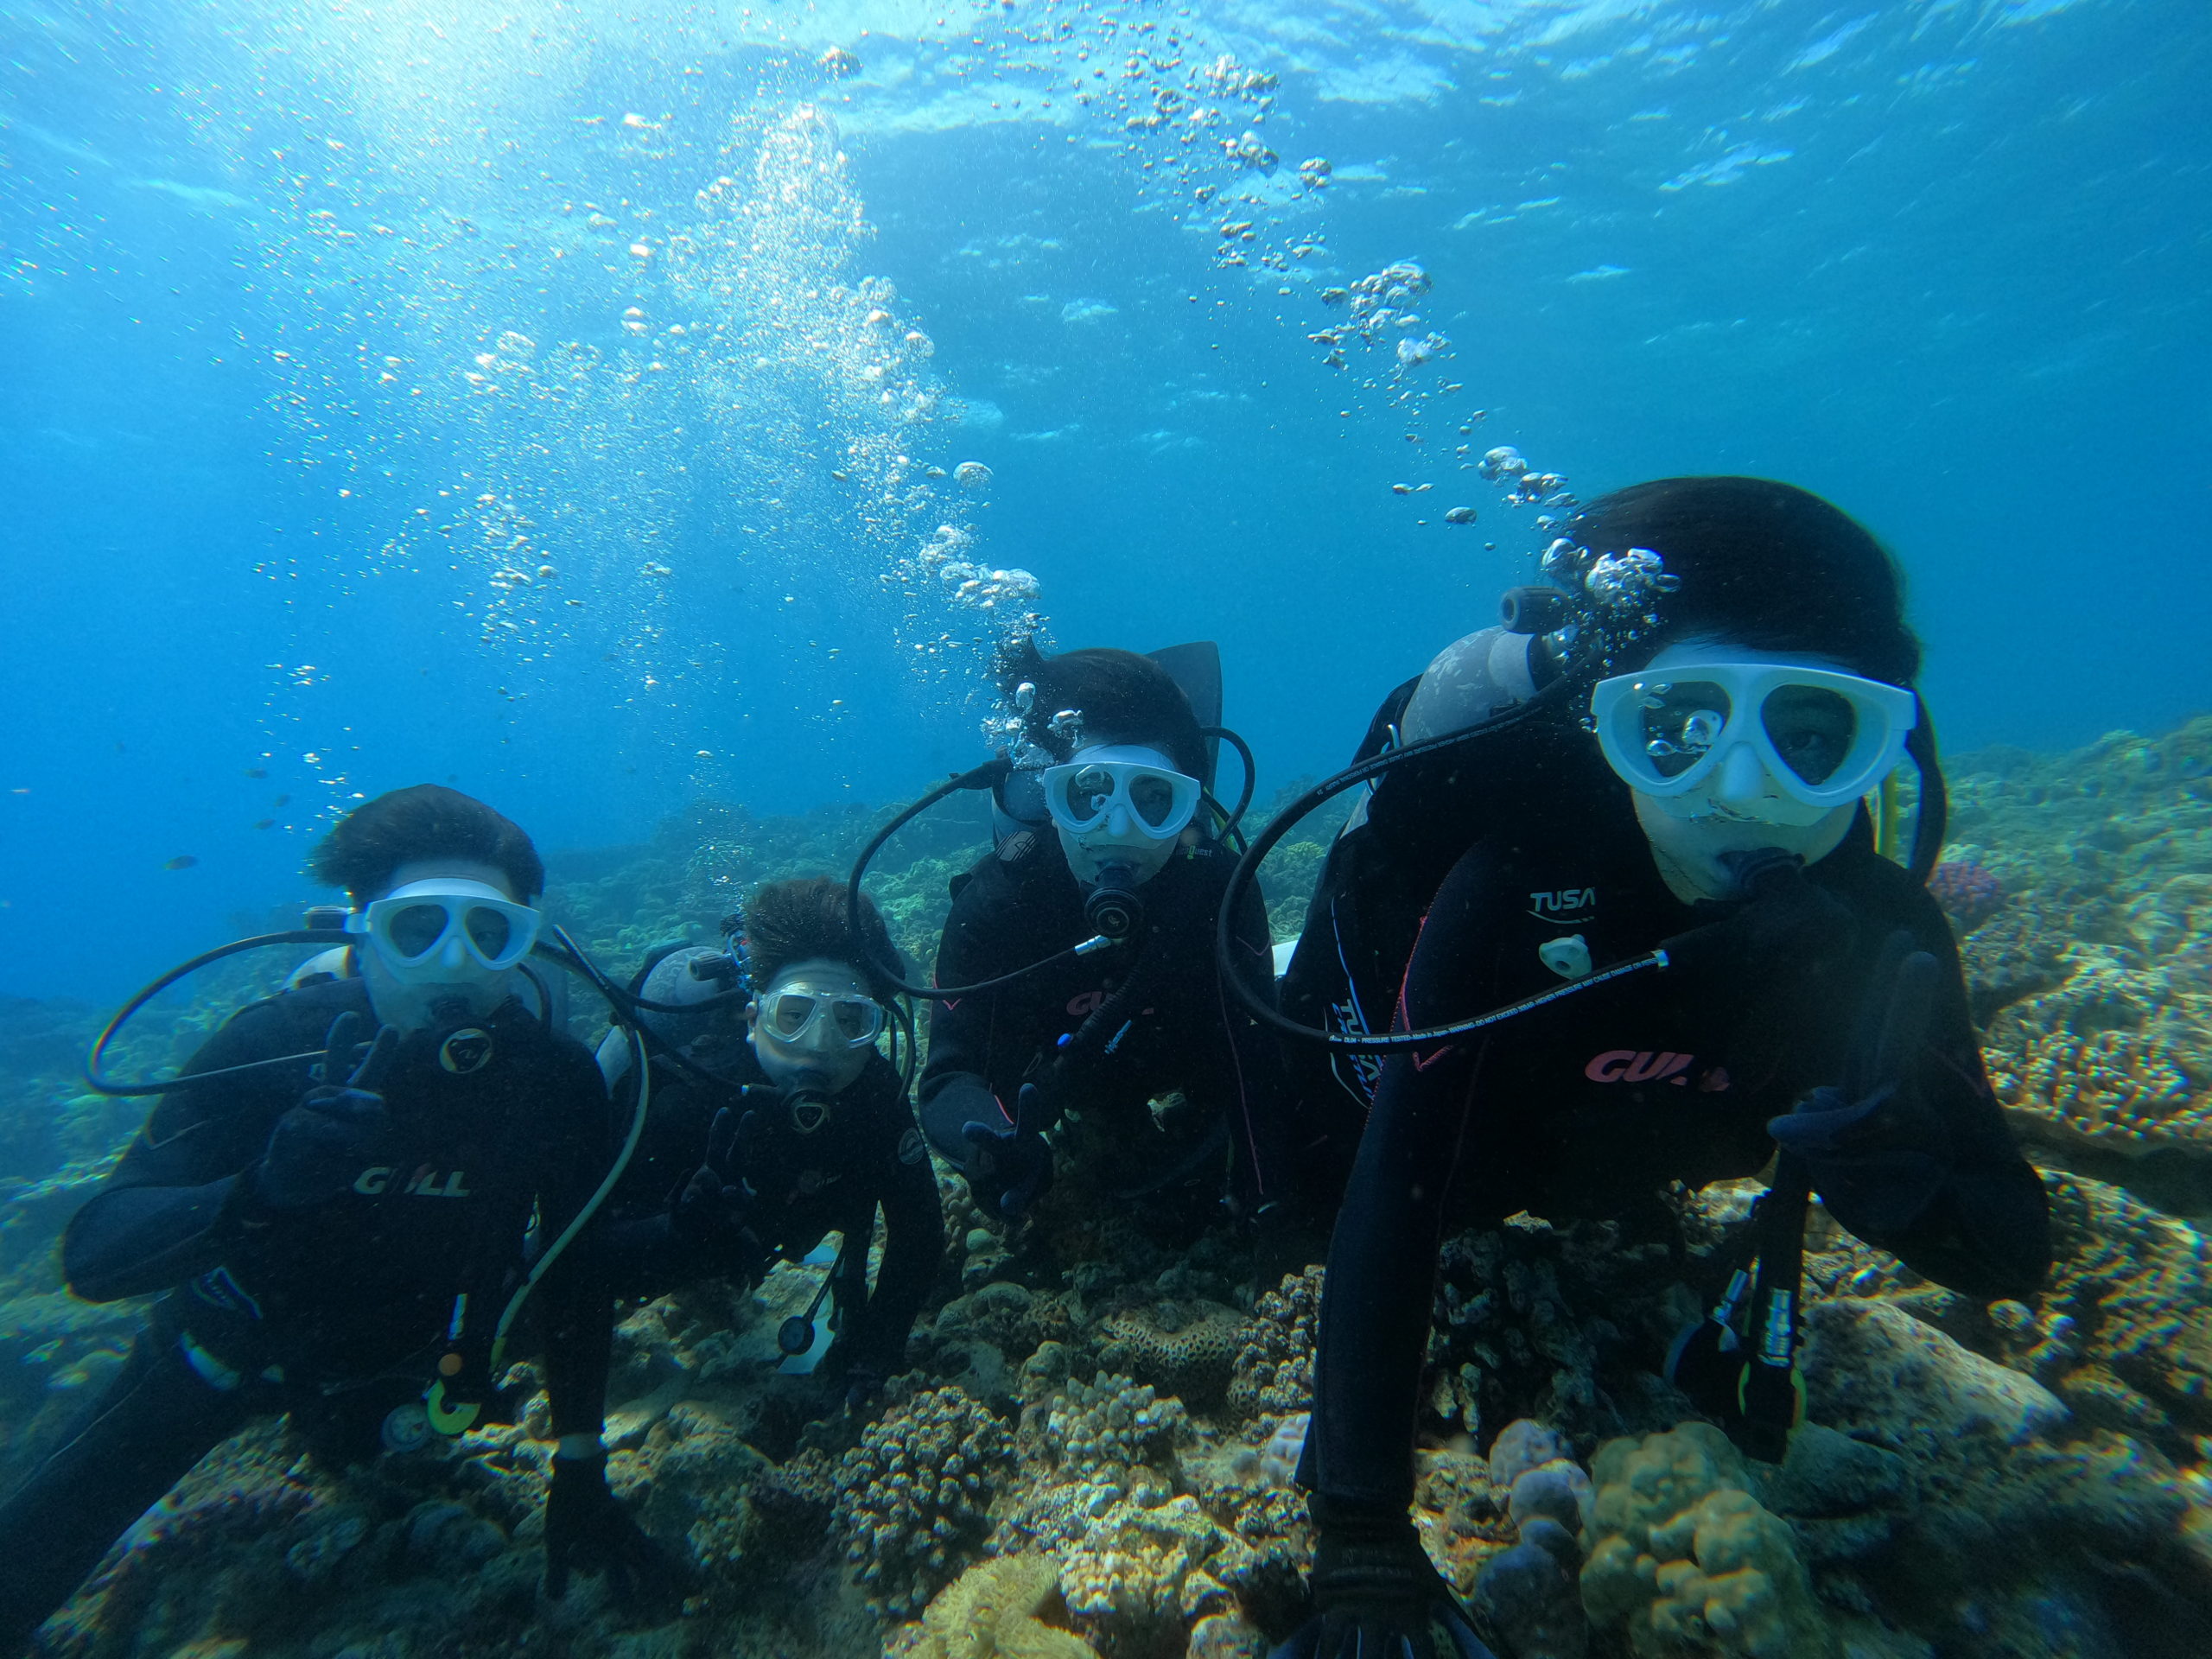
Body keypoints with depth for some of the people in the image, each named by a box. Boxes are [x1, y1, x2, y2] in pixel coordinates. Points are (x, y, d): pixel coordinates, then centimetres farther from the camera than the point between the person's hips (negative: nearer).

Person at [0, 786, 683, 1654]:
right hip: (235, 1348, -1)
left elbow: (574, 1270, -18)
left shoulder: (554, 1079, -28)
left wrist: (580, 1473, -16)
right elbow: (92, 1254, -32)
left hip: (390, 1366, 2)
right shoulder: (274, 1044, -31)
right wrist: (259, 1192, -53)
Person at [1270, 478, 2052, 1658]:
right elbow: (1392, 1194, -46)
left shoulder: (1881, 932, -30)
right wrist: (1361, 1534, -48)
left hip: (1604, 1196, 4)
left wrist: (1861, 1137, -50)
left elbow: (2014, 1256, -26)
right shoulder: (1516, 885, -44)